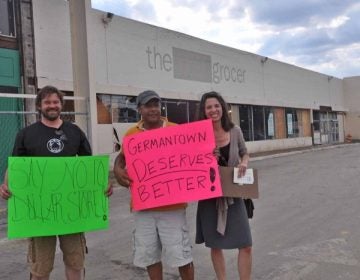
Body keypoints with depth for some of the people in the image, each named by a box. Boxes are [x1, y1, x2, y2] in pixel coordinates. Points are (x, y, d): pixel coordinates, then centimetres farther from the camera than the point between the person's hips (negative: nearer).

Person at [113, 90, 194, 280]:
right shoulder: (131, 134, 3)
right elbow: (121, 157, 16)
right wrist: (118, 170, -4)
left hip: (172, 204, -2)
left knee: (181, 254, 5)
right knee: (149, 255, 14)